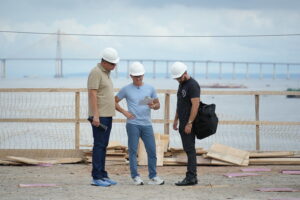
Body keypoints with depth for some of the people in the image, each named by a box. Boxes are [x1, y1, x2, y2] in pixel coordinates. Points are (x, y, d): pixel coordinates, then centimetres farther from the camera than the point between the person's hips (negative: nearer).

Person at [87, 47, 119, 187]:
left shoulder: (106, 73, 18)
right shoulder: (96, 72, -11)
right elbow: (92, 94, -18)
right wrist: (95, 115, -23)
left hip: (107, 116, 9)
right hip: (99, 116, -9)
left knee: (103, 146, 9)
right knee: (99, 145, -9)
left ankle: (103, 175, 12)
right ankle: (96, 177, -8)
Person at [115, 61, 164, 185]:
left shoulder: (150, 88, 11)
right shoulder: (126, 89, 4)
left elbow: (158, 105, 15)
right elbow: (114, 102, 8)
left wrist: (153, 106, -8)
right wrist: (124, 112, -4)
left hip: (147, 124, 2)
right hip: (133, 124, -2)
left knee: (152, 151, 0)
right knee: (133, 151, -2)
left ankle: (153, 176, 8)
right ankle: (135, 176, 4)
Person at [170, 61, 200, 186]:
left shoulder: (193, 85, -13)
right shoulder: (181, 85, 17)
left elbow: (195, 105, -19)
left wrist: (189, 123, -22)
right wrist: (176, 120, 20)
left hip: (189, 124, -9)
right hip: (183, 124, 9)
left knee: (190, 149, -10)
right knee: (188, 150, 8)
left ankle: (191, 177, -10)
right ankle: (192, 177, 10)